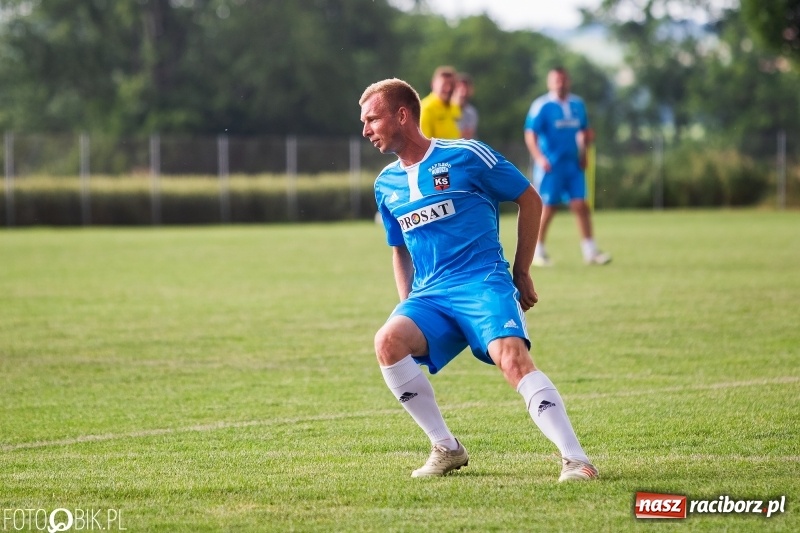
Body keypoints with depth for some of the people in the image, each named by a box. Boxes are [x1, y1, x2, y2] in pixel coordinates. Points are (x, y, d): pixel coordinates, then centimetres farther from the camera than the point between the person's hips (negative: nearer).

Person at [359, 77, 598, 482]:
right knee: (388, 341, -25)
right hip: (429, 296, 5)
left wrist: (521, 273, 6)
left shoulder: (466, 157, -4)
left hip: (482, 282, -5)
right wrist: (407, 305, 13)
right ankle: (446, 448, -10)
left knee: (511, 357, -30)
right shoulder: (386, 184, 14)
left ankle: (576, 460, -28)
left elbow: (529, 199, 5)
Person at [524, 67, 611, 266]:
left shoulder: (577, 104, 10)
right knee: (548, 207, 0)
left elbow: (585, 130, 22)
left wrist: (583, 153, 10)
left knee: (581, 205, -1)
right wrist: (539, 158, -23)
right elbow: (530, 134, -12)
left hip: (573, 165, 5)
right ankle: (538, 251, 13)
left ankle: (590, 251, 1)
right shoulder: (542, 106, -8)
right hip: (550, 166, -5)